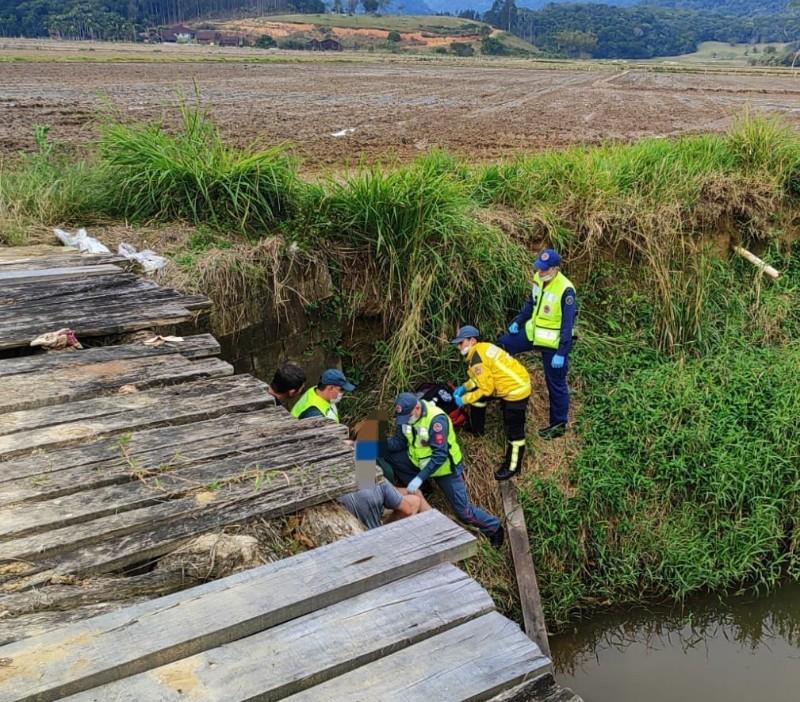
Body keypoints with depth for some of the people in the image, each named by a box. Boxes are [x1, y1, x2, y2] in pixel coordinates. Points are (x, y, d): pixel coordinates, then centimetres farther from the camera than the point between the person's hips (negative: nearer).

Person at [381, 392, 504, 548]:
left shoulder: (436, 419, -33)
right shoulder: (406, 415, -13)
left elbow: (440, 455, -36)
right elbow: (398, 441, -7)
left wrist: (420, 478, -42)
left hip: (446, 468, -6)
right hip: (419, 462, 6)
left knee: (464, 512, -3)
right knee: (387, 454, -13)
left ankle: (494, 528, 24)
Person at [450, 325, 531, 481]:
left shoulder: (477, 359, -21)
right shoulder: (483, 348, 8)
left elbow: (486, 389, -18)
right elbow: (485, 377, 20)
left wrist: (464, 400, -7)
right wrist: (464, 387, 14)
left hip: (517, 390, -11)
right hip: (511, 383, 11)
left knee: (514, 431, -1)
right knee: (474, 393, 17)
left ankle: (513, 467, 12)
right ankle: (476, 430, 32)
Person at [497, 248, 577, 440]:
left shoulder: (565, 290, -26)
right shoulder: (538, 279, -4)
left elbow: (568, 325, -23)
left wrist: (561, 353, -23)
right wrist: (518, 321, 7)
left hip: (553, 343, -8)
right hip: (534, 333, 8)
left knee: (556, 384, 5)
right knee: (502, 345, 12)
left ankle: (559, 425, 20)